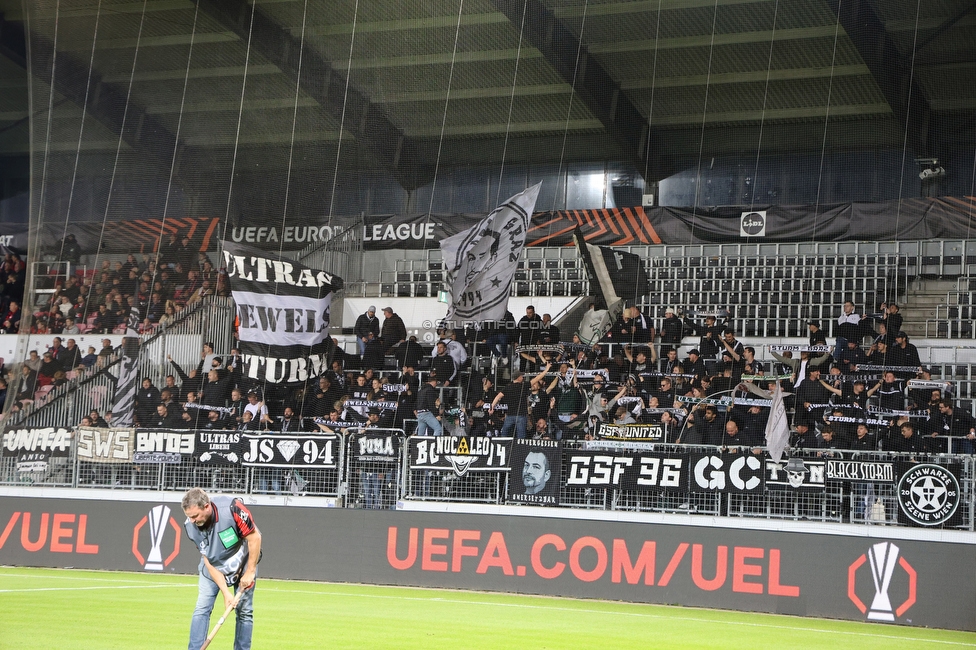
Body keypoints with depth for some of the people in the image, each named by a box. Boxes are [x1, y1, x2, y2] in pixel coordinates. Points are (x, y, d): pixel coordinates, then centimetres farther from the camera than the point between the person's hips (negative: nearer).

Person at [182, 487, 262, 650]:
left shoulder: (232, 508, -34)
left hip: (243, 563, -2)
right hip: (213, 568, 2)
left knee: (244, 611, -2)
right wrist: (225, 592, -23)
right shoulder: (191, 527, -22)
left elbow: (255, 537, -21)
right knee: (201, 608, -9)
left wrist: (250, 572, -18)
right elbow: (209, 562, -18)